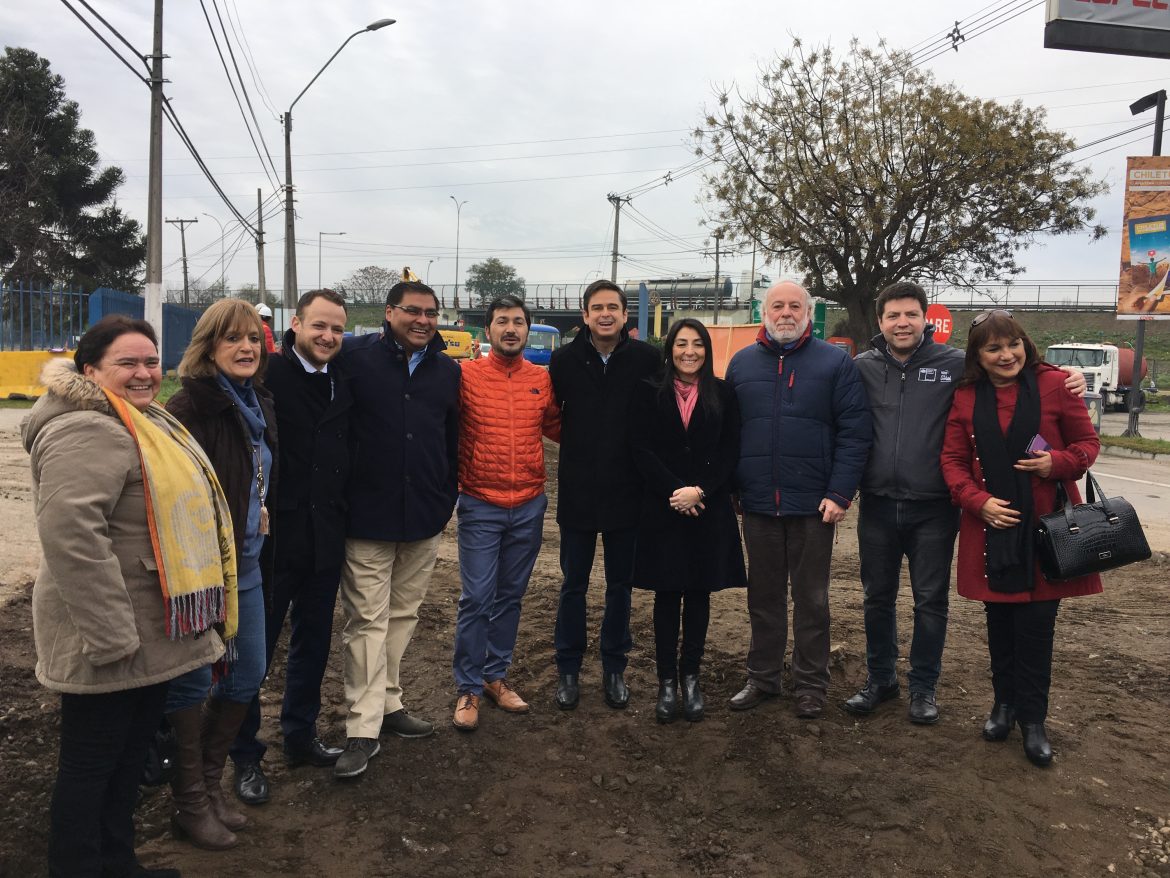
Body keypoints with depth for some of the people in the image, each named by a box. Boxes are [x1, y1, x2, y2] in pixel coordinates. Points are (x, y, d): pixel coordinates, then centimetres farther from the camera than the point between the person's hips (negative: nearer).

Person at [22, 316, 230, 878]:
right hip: (113, 642, -10)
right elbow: (70, 536, -29)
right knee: (91, 764, 6)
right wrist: (111, 636, -27)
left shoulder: (143, 424, 15)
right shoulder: (88, 431, -19)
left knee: (130, 755, 21)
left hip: (149, 636, 10)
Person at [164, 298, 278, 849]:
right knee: (193, 682, 5)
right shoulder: (190, 407, -17)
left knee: (248, 674, 14)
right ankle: (191, 804, 23)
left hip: (247, 564, 8)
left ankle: (210, 784, 34)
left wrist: (259, 514, 10)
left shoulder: (260, 405, 9)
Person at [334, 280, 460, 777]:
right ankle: (363, 730, 7)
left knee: (403, 615, 15)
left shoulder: (448, 372, 8)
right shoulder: (356, 358, -6)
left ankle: (387, 704, 30)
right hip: (368, 516, -4)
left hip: (425, 517, 5)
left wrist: (447, 498, 12)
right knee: (367, 621, -1)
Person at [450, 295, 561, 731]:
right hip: (480, 507, -3)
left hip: (529, 507, 3)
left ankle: (496, 676, 29)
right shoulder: (467, 374, -6)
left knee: (510, 596, 14)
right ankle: (469, 688, 15)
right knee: (476, 598, -1)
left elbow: (556, 428, 14)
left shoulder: (541, 379, 3)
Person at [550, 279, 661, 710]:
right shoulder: (564, 359, -2)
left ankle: (614, 669, 27)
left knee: (620, 586, 12)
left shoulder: (646, 358, -5)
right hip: (578, 492, 0)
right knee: (573, 585, 10)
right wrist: (578, 445, 2)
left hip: (626, 492, 0)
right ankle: (568, 670, 23)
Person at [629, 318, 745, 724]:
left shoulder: (723, 394, 5)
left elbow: (730, 452, 1)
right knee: (667, 596, 5)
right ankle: (666, 682, 16)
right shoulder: (650, 392, 2)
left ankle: (690, 678, 21)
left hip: (710, 510, 1)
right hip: (662, 509, -1)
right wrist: (675, 492, -13)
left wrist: (700, 490, -12)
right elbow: (641, 449, -4)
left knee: (699, 595, 8)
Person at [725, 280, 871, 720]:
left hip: (814, 505, -3)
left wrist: (839, 493, -13)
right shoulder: (743, 363, 8)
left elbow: (854, 433, -7)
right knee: (763, 597, 14)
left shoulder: (835, 362, -2)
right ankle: (762, 678, 27)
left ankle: (810, 684, 23)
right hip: (757, 503, 3)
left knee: (811, 599, 10)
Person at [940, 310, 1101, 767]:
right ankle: (1005, 703, 31)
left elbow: (1088, 442, 3)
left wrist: (1059, 463, -18)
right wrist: (980, 502, -11)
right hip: (992, 527, 2)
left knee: (1036, 623, 2)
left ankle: (1033, 719, 17)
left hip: (1045, 525, -2)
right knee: (1000, 620, 13)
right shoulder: (966, 397, 2)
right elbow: (953, 460, 4)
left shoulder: (1053, 384, -4)